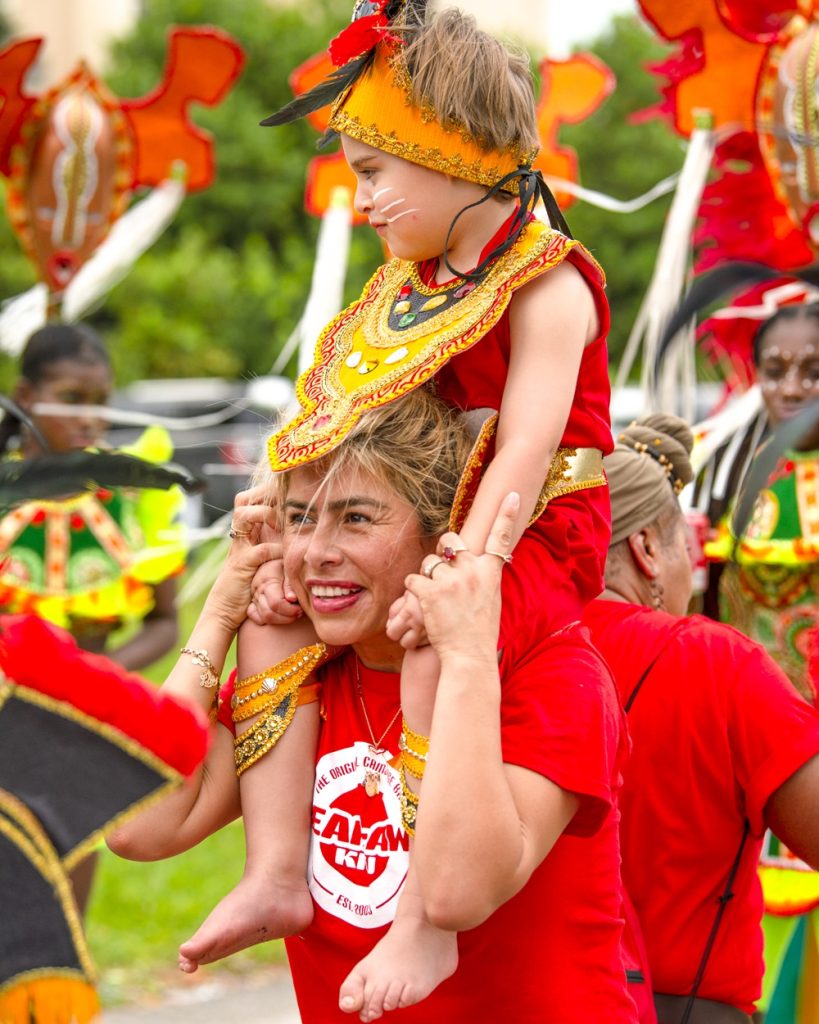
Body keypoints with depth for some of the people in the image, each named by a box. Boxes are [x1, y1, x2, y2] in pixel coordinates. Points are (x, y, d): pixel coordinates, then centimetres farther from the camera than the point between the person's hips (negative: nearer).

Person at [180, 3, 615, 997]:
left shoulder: (545, 285, -12)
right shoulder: (405, 290, 13)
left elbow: (524, 450, -24)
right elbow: (345, 435, 12)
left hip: (537, 539, -9)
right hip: (424, 534, 9)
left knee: (438, 641, -37)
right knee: (274, 618, -4)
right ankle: (275, 873, -8)